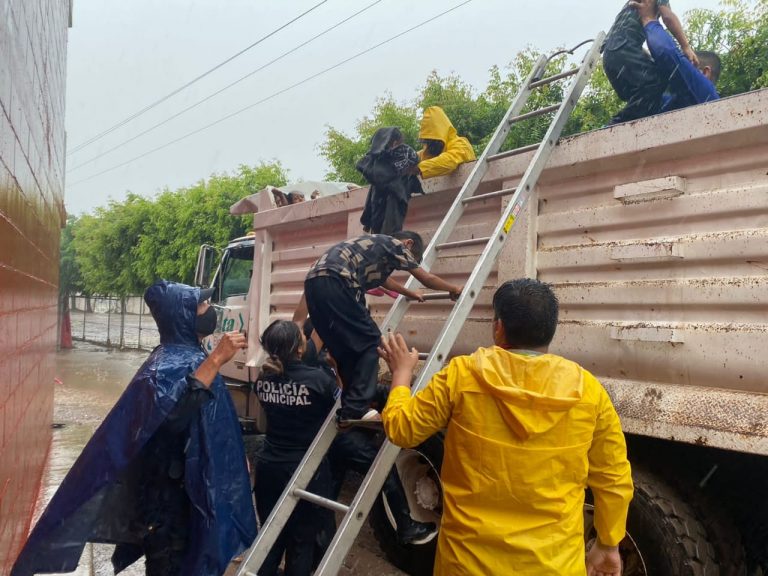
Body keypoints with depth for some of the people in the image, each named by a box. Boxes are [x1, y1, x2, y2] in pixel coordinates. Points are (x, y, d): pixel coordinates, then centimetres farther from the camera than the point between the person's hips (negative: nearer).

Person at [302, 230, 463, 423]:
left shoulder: (376, 245, 35)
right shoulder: (395, 244, 12)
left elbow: (382, 277, 54)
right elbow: (427, 279, 20)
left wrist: (409, 293, 67)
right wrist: (454, 289, 37)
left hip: (314, 282, 9)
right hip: (334, 282, -9)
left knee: (346, 348, 15)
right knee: (369, 340, -2)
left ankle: (349, 409, 16)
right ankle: (357, 408, -8)